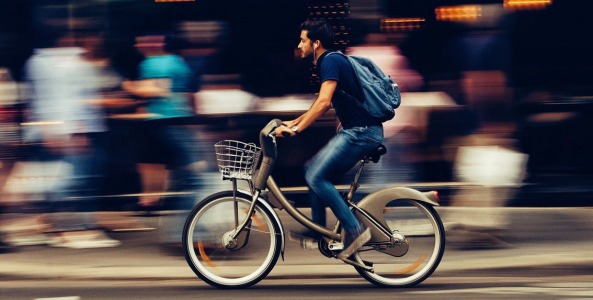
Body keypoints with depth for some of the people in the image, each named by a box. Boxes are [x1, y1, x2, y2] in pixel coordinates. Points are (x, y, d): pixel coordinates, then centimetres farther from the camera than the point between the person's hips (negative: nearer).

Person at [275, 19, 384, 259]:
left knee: (317, 176, -15)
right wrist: (294, 122, 29)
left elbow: (323, 102, -24)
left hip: (361, 132, -10)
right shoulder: (328, 62, 20)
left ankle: (354, 230, -13)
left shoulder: (331, 61, -12)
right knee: (314, 172, 13)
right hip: (354, 131, 10)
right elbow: (324, 103, 31)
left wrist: (296, 129, -24)